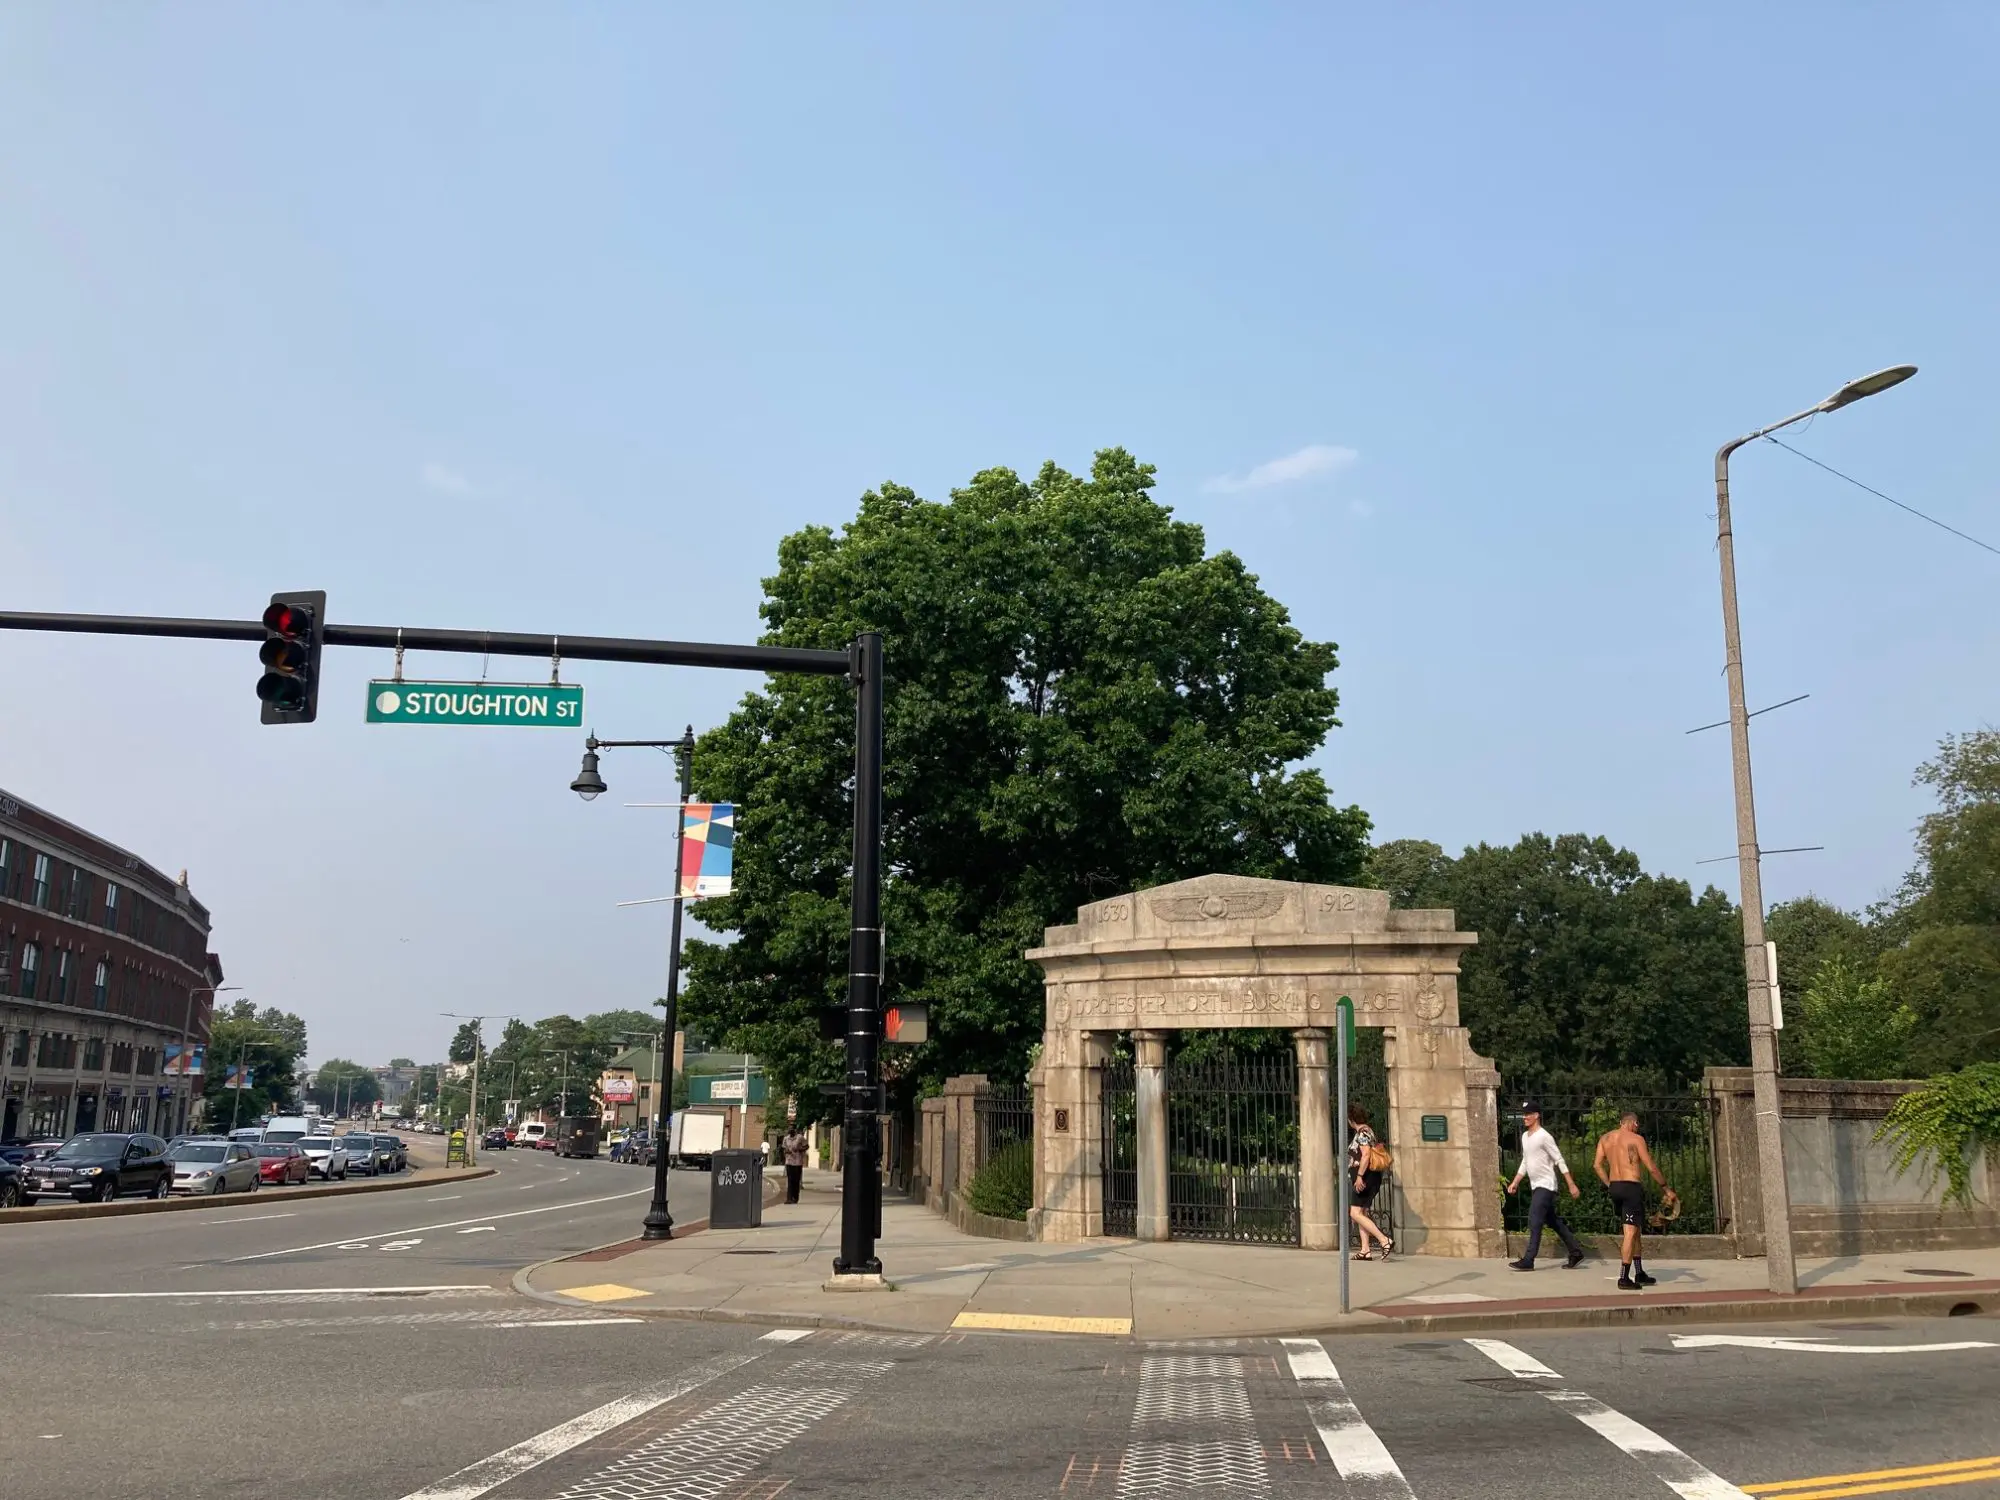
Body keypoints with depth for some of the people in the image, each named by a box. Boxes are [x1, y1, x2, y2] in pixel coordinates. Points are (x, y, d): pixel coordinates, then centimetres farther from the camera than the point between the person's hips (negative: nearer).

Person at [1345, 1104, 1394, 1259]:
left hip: (1366, 1177, -11)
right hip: (1367, 1178, 11)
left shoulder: (1362, 1132, -13)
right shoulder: (1367, 1130, 16)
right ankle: (1365, 1251, 9)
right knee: (1361, 1213, 11)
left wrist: (1359, 1176, -26)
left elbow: (1366, 1154, -24)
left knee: (1355, 1213, -13)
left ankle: (1385, 1241, -19)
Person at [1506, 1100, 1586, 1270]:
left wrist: (1572, 1185, -17)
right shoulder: (1525, 1136, 12)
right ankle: (1576, 1253, 23)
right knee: (1554, 1222, 14)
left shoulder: (1544, 1136, -14)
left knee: (1534, 1222, -12)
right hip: (1535, 1186, 9)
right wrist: (1515, 1183, 16)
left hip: (1545, 1185, -9)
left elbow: (1560, 1161, -14)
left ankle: (1528, 1261, -13)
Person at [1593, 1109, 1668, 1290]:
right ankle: (1624, 1278, -11)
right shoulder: (1636, 1139, -5)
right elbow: (1651, 1168, -7)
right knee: (1630, 1233, -6)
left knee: (1634, 1230, 19)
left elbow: (1598, 1165, 6)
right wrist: (1666, 1188, 3)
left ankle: (1639, 1273, 26)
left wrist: (1609, 1186, 13)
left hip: (1614, 1187, 7)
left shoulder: (1605, 1138, 11)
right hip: (1631, 1187, -6)